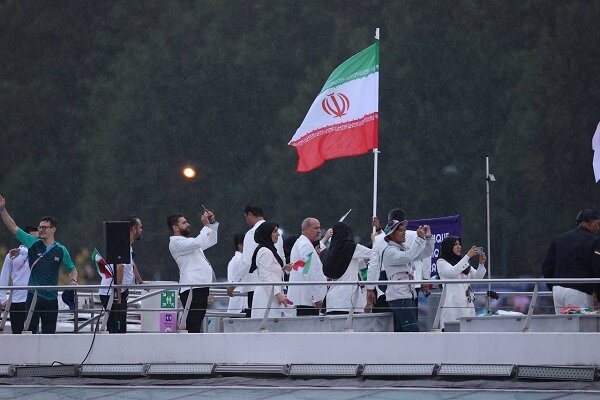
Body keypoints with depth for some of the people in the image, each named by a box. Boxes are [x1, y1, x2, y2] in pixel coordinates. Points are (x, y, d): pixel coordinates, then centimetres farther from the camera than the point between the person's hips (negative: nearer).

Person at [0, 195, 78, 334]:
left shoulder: (61, 250, 4)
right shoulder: (33, 243, 2)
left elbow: (71, 269, 15)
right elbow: (14, 228, 1)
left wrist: (73, 280, -6)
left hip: (51, 297, 1)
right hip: (34, 295, -1)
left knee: (49, 332, 5)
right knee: (30, 331, -6)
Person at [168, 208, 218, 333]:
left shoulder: (188, 241, 26)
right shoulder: (176, 242, -4)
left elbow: (211, 241, 33)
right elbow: (198, 243, -20)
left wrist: (212, 223, 21)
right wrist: (206, 225, -11)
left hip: (200, 287, 10)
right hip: (191, 288, -10)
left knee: (197, 325, 8)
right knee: (192, 326, -16)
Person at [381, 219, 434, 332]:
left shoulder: (405, 248, 17)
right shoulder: (389, 251, -9)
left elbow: (427, 253, 22)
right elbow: (408, 257, -26)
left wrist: (428, 237, 6)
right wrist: (420, 238, -24)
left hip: (409, 294, 9)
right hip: (398, 296, -9)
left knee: (400, 331, 7)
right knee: (412, 330, -17)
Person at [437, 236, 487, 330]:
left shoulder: (463, 262, 20)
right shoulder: (441, 262, 2)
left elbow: (477, 277, 15)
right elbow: (452, 272, -17)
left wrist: (481, 264, -3)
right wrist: (468, 256, -18)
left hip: (467, 302, 6)